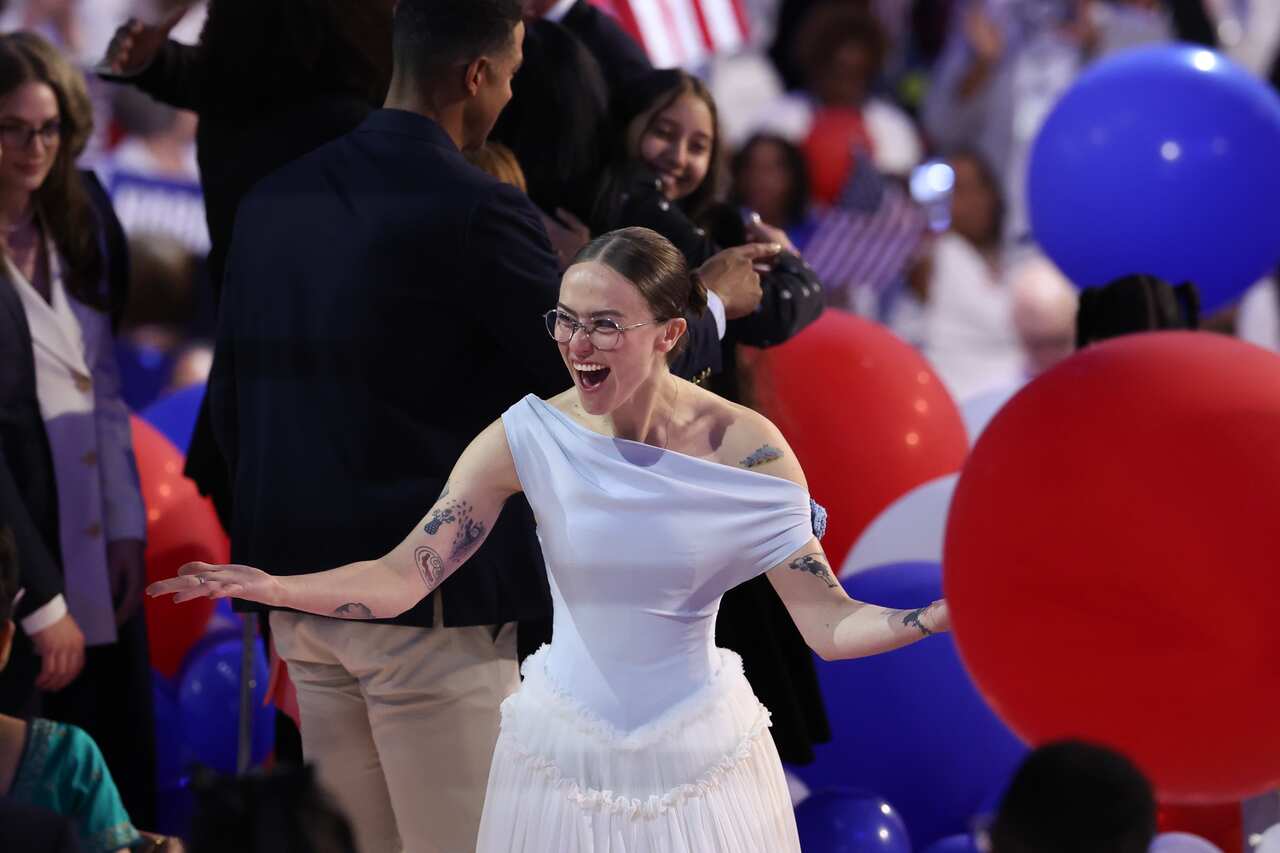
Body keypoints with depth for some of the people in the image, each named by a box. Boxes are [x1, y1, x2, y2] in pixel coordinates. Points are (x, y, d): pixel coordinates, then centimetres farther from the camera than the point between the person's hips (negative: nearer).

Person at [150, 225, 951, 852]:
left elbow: (830, 622, -12)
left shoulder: (747, 450, -12)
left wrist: (943, 616, -29)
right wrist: (266, 587, -28)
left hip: (700, 754, -1)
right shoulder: (531, 437, -10)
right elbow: (400, 579, -13)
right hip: (563, 748, 1)